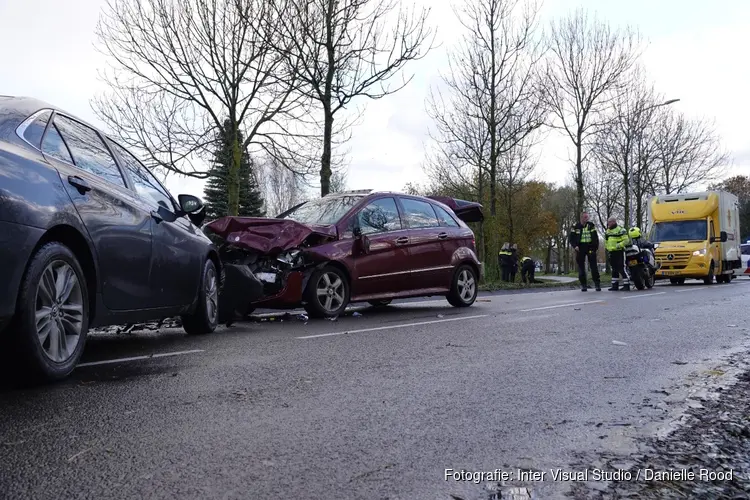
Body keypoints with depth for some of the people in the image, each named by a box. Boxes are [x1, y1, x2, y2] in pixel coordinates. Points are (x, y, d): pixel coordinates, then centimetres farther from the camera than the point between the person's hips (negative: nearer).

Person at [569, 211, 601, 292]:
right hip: (580, 248, 1)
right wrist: (575, 246, -11)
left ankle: (597, 284, 4)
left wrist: (596, 247, -3)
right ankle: (583, 285, 10)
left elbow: (596, 237, 4)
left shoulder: (591, 225, 3)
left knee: (594, 266, -2)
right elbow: (572, 238, 4)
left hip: (590, 247, -1)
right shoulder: (576, 227, 3)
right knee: (581, 267, 3)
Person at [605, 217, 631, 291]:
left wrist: (619, 245, -23)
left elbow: (626, 240, -14)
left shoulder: (621, 230, -8)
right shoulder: (608, 231, 17)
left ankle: (626, 285, -8)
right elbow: (607, 241, 28)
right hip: (611, 252, 8)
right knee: (614, 269, 12)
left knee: (622, 269, -11)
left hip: (619, 252, -8)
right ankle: (615, 285, 17)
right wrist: (607, 248, 17)